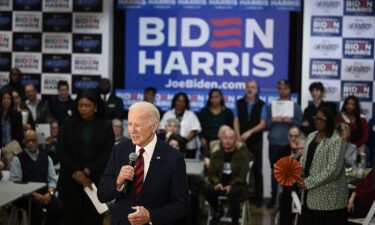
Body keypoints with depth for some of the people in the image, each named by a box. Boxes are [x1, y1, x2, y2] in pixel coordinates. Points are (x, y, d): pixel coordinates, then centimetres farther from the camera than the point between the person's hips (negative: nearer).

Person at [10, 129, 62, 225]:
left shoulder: (46, 158, 12)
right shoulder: (18, 159, 0)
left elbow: (52, 179, 9)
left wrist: (50, 193, -12)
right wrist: (33, 194, -17)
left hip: (44, 194, 3)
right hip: (25, 195, -3)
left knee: (58, 205, -26)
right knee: (36, 206, -36)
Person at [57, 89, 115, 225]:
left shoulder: (106, 126, 4)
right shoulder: (69, 125, 6)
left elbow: (108, 155, -3)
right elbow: (62, 152, 1)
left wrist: (86, 171, -11)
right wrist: (76, 173, -11)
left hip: (96, 183, -1)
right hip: (71, 182, 1)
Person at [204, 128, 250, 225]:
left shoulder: (242, 154, 0)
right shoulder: (216, 154, 12)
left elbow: (242, 175, -7)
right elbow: (211, 173, 9)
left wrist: (231, 185, -22)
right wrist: (217, 183, -13)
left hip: (236, 185, -3)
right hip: (220, 183, 4)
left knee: (233, 193, -39)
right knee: (207, 190, -29)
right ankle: (218, 211, 1)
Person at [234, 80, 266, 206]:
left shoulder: (261, 105, 2)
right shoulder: (239, 103, 7)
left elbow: (262, 124, -3)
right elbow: (236, 121, 4)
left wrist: (250, 132, -14)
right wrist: (238, 137, -7)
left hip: (256, 142, -1)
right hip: (242, 142, 1)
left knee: (257, 170, 3)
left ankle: (258, 198, 9)